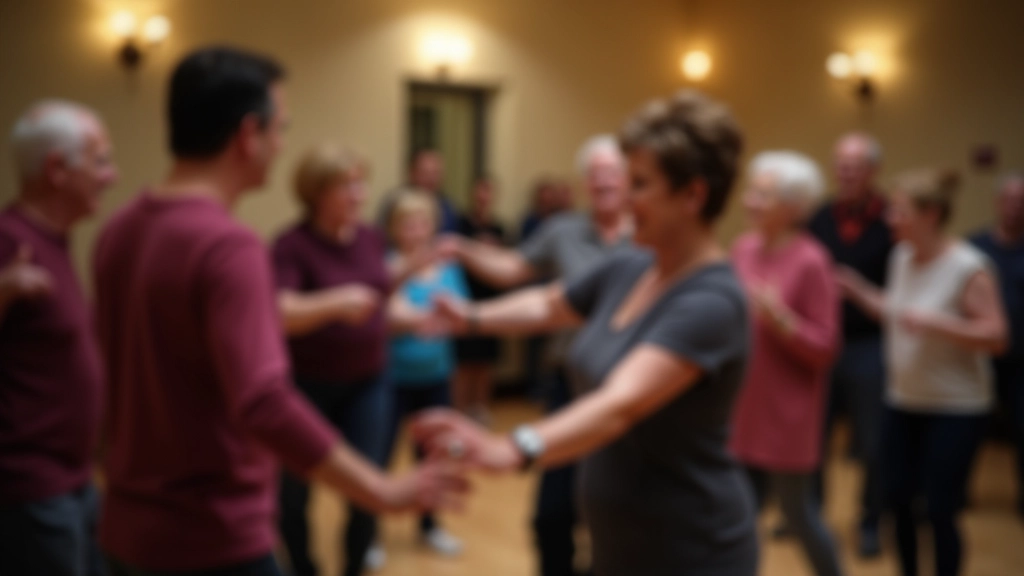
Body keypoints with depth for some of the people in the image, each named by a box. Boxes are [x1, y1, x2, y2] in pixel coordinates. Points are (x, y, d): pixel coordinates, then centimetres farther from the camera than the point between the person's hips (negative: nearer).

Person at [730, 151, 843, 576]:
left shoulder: (811, 261, -15)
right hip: (741, 405, 6)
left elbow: (825, 349, -15)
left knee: (798, 512, 8)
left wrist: (780, 319, -29)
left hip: (785, 411, -5)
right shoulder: (744, 247, 3)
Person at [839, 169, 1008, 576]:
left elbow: (996, 337, -18)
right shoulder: (901, 257, 2)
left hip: (956, 411, -6)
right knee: (899, 498, 11)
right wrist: (858, 291, 3)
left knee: (940, 512, -1)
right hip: (903, 403, 6)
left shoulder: (969, 267, -17)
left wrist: (935, 322, -28)